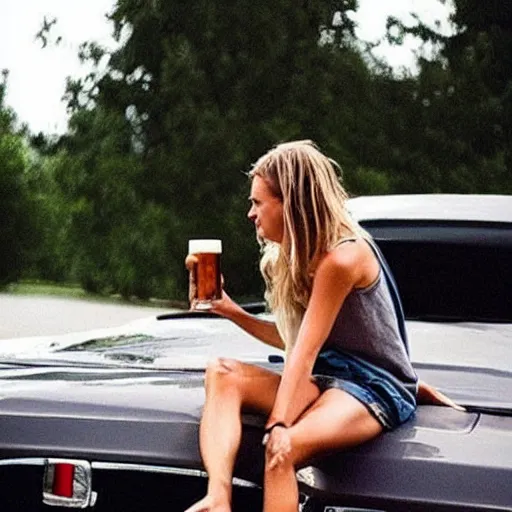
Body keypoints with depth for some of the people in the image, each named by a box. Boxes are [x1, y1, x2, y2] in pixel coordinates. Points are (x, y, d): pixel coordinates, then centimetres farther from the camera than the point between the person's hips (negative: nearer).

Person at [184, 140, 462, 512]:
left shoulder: (342, 257, -16)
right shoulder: (297, 254, 12)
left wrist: (279, 425, -28)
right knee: (221, 374, -16)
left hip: (373, 387, -9)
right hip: (325, 379, 9)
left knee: (283, 450, -37)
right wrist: (230, 310, 10)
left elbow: (306, 351, -23)